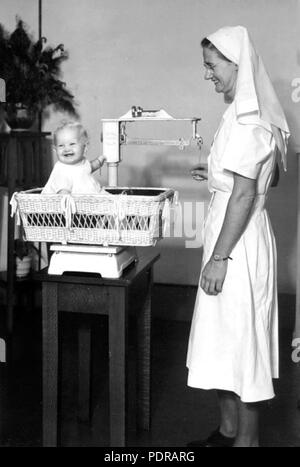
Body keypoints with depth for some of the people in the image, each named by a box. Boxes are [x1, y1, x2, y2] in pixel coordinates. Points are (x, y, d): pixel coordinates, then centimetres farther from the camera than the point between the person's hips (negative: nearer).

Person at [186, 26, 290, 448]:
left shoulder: (246, 119, -17)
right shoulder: (249, 112, 13)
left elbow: (244, 195, -21)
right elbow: (263, 176, 21)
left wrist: (219, 257, -20)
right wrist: (216, 175, 16)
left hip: (238, 241, -10)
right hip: (238, 237, 10)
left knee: (238, 338, 1)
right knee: (227, 338, 16)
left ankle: (246, 439, 17)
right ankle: (229, 431, 30)